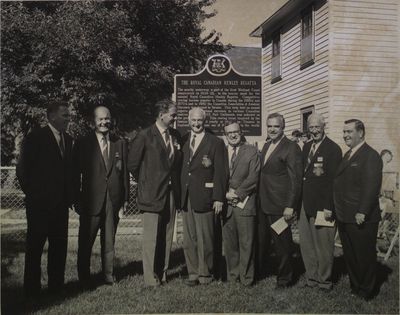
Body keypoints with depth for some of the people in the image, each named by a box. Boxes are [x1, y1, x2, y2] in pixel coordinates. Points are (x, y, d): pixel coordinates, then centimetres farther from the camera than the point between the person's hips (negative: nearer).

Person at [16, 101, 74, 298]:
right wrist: (32, 194, -3)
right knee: (35, 246, 4)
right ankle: (32, 288, 14)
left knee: (59, 245, 10)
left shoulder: (68, 140, 11)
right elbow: (22, 169, -6)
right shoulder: (35, 138, -7)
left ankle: (56, 285, 21)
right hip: (40, 204, -6)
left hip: (60, 204, 6)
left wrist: (69, 196, 8)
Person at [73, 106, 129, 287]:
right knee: (86, 242, 6)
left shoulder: (120, 144, 8)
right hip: (91, 201, -2)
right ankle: (84, 278, 20)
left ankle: (108, 275, 24)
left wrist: (125, 199, 4)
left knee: (109, 241, 12)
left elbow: (125, 173, 8)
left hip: (114, 201, 2)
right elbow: (76, 175, 0)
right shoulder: (83, 144, 0)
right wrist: (77, 201, -4)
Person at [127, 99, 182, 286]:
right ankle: (151, 278, 7)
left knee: (167, 237, 10)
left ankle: (162, 274, 21)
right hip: (152, 194, -5)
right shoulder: (145, 136, -8)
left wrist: (174, 183, 11)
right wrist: (146, 182, 3)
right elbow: (132, 164, -4)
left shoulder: (176, 136, 10)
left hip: (171, 193, 6)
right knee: (151, 238, -1)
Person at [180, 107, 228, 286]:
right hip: (186, 197, 4)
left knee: (205, 239, 3)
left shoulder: (215, 143, -1)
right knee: (188, 239, 8)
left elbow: (221, 172, -5)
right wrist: (179, 194, 6)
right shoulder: (183, 141, 12)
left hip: (204, 197, -4)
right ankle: (193, 273, 19)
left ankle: (205, 274, 17)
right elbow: (180, 169, 12)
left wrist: (219, 198, -10)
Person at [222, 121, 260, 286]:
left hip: (245, 203, -3)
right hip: (226, 203, 3)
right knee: (229, 242, 6)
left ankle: (246, 277, 11)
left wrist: (237, 193, -10)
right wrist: (225, 194, -4)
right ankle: (232, 275, 19)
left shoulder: (251, 151, 4)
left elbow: (253, 178, -4)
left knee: (246, 243, 0)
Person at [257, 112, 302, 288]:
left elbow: (296, 180, -14)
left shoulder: (292, 148, -11)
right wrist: (258, 198, 13)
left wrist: (290, 206, -18)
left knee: (282, 243, 5)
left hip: (279, 206, -7)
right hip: (262, 204, 7)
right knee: (259, 241, 17)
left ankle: (284, 279, 21)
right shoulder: (266, 146, 14)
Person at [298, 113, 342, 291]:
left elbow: (333, 180, -14)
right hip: (306, 204, 7)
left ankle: (324, 281, 19)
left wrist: (328, 207, -18)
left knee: (323, 245, 4)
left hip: (322, 205, -7)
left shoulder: (333, 149, -10)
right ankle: (311, 278, 26)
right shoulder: (306, 147, 12)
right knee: (306, 244, 13)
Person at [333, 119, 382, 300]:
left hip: (361, 219, -8)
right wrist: (337, 208, 11)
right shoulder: (348, 155, 15)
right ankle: (354, 287, 29)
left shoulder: (371, 156, -13)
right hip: (344, 217, 9)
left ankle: (366, 292, 19)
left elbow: (371, 187, -20)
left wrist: (362, 212, -23)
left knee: (364, 256, 5)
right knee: (349, 256, 16)